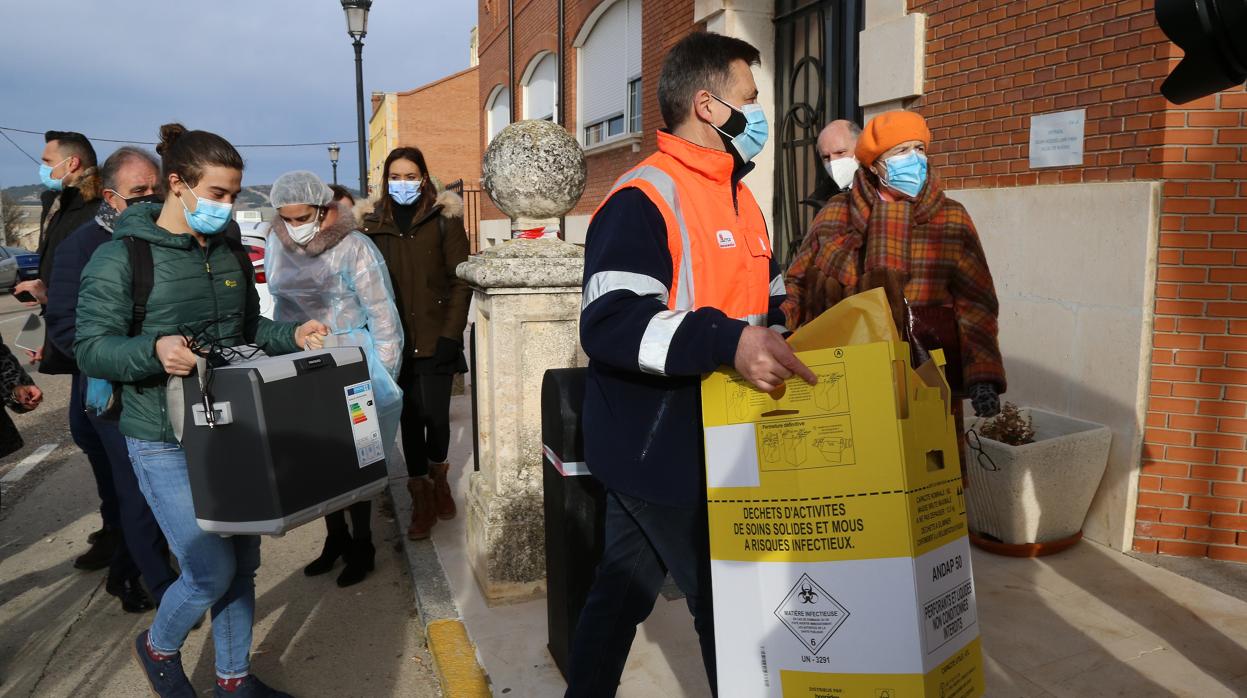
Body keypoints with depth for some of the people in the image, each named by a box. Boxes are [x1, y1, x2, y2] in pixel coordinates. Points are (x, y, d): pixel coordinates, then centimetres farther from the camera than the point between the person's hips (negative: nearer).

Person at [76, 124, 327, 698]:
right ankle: (158, 647, 29)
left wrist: (292, 335, -1)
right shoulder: (121, 256, -11)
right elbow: (91, 348, -12)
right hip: (165, 442, -6)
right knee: (212, 569, -5)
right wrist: (154, 349, -31)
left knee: (242, 562, 12)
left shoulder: (229, 252, 9)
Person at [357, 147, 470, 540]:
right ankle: (422, 497, 18)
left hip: (436, 339, -2)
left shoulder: (444, 218, 0)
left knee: (435, 414, -4)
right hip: (397, 341, 2)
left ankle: (438, 473, 26)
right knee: (410, 416, 5)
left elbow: (461, 280, -4)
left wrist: (451, 334, -11)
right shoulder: (372, 224, 8)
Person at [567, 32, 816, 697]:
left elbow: (768, 303, 24)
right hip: (656, 450, -9)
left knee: (621, 589, 20)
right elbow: (609, 323, -30)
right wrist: (727, 342, -39)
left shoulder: (737, 198, 14)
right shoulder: (643, 200, -18)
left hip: (706, 442, 9)